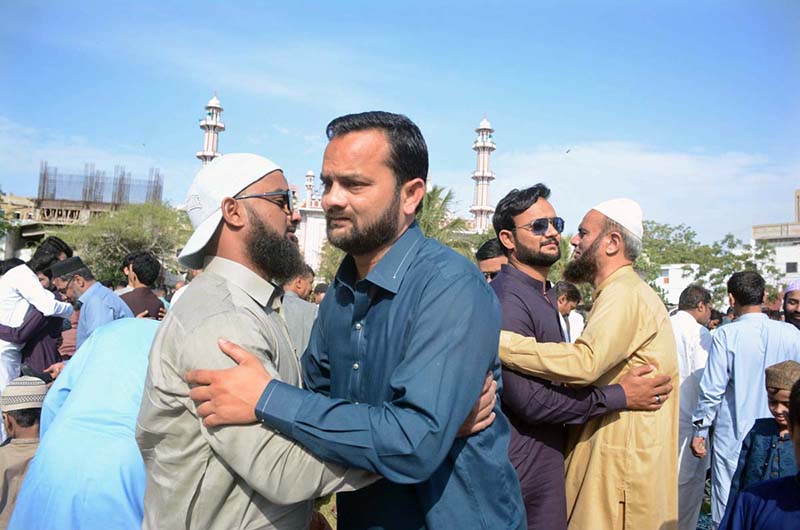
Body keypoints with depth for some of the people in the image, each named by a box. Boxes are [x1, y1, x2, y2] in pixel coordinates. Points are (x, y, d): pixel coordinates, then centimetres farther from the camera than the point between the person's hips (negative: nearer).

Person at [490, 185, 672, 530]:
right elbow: (528, 399, -27)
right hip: (524, 464, -9)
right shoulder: (507, 301, -22)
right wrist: (620, 396, -21)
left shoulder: (547, 295, 11)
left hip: (548, 452, 9)